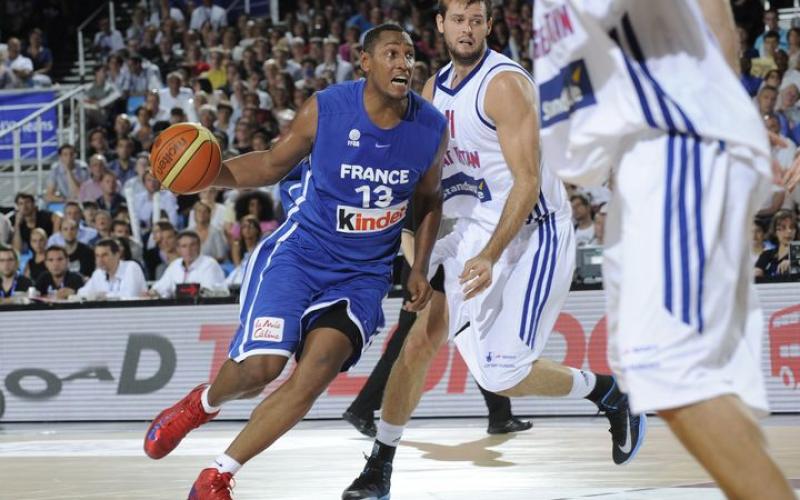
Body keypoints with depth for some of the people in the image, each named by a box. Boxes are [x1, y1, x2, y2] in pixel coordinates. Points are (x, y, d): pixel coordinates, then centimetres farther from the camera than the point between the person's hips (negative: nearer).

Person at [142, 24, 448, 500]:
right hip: (301, 253, -2)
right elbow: (272, 164, 0)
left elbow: (428, 199, 11)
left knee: (319, 368, -17)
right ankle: (204, 402, 24)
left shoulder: (432, 128, -8)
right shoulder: (325, 109, -15)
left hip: (365, 273, 2)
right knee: (261, 366, -15)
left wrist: (420, 269, 4)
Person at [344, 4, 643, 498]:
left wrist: (490, 257, -28)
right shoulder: (435, 88, 7)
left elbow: (527, 182, -21)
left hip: (533, 232, -7)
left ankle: (607, 392, 12)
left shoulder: (506, 83, -17)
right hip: (473, 229, 7)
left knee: (501, 374, -13)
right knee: (420, 338, -5)